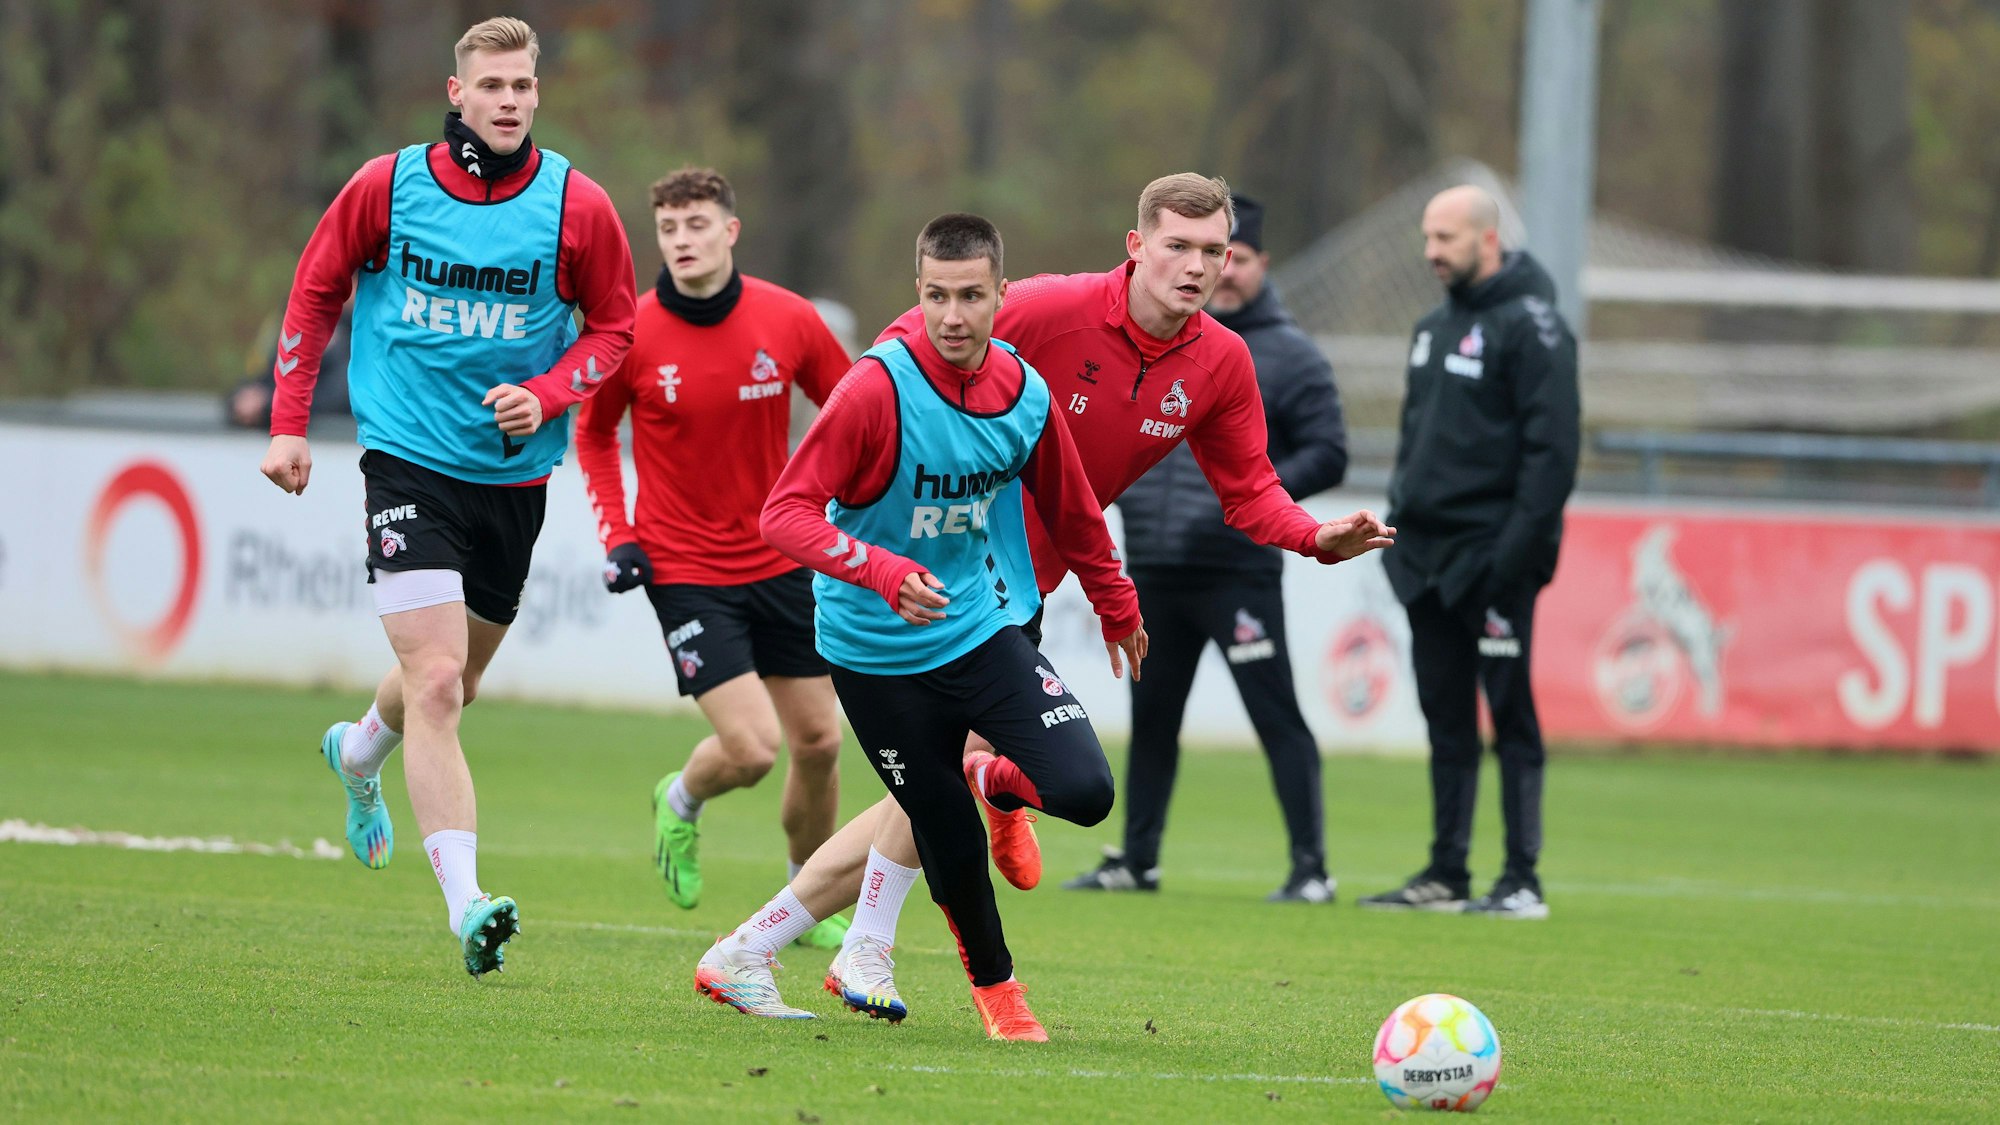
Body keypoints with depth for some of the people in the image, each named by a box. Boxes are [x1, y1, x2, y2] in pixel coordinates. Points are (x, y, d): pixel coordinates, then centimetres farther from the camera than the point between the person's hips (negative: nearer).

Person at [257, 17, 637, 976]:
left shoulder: (577, 206, -5)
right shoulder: (387, 187, -5)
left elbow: (612, 324, 7)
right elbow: (315, 293, 8)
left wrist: (544, 397, -10)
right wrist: (289, 424, 4)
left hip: (515, 471, 3)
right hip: (408, 457, -3)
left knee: (452, 683, 18)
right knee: (437, 681, -17)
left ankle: (359, 753, 53)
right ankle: (466, 905, -22)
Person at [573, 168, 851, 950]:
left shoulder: (789, 321, -7)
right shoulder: (633, 336, -12)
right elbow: (593, 432, 6)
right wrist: (617, 534, -5)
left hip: (780, 558, 3)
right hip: (686, 570, -3)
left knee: (818, 742, 6)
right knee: (752, 750, -14)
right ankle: (681, 801, 21)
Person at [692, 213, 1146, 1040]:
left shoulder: (1024, 392, -4)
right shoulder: (878, 389, -21)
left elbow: (1070, 512, 14)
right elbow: (786, 513, -25)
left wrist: (1118, 608, 25)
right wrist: (884, 572, -38)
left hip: (981, 626, 4)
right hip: (877, 652, -4)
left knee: (1084, 791, -14)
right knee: (950, 844, 1)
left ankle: (994, 782, 22)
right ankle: (993, 984, 30)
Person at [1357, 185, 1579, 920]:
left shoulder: (1528, 325, -9)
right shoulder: (1434, 328, 17)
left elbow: (1552, 445, -15)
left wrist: (1519, 547, -20)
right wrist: (1399, 517, 13)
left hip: (1491, 559, -8)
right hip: (1427, 556, 8)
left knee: (1511, 719, -5)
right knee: (1445, 721, 10)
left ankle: (1522, 881, -4)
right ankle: (1445, 874, 15)